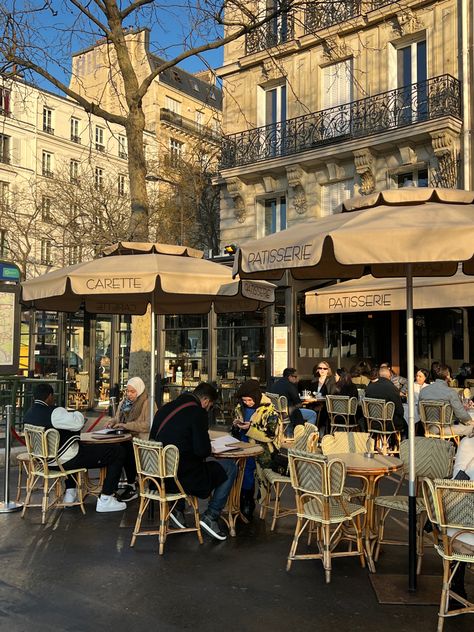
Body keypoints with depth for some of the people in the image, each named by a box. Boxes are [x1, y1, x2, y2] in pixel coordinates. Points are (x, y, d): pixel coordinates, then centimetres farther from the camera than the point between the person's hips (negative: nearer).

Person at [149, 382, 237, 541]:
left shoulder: (165, 408, 9)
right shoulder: (198, 413, -13)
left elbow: (153, 439, 17)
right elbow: (202, 451, -18)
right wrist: (207, 449, 7)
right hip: (183, 477, -7)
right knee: (230, 468, 6)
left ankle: (177, 508, 24)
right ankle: (211, 516, 5)